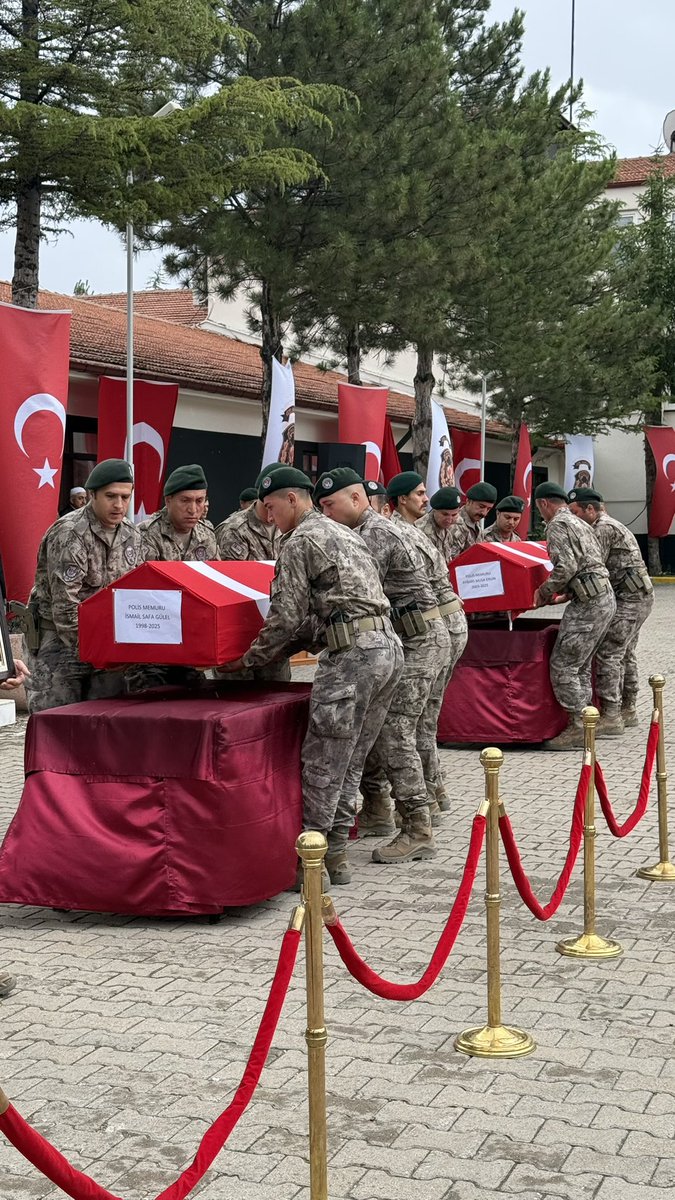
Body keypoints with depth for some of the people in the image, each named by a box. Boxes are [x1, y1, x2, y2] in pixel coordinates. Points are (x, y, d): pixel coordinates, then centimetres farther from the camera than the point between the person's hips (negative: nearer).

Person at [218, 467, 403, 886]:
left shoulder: (299, 542, -3)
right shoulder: (347, 534, 25)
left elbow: (287, 617, -7)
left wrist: (250, 659, 7)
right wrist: (285, 647, 27)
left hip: (353, 655, -9)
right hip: (389, 645, 9)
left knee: (323, 765, -2)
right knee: (351, 761, 14)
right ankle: (336, 855, 19)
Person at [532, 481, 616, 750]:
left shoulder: (557, 525, -8)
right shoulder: (579, 523, 22)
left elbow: (566, 567, -20)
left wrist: (544, 592, -6)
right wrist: (563, 590, 25)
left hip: (588, 604, -10)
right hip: (605, 597, 10)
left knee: (563, 665, -6)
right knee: (580, 665, 15)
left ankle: (577, 728, -5)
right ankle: (583, 724, 17)